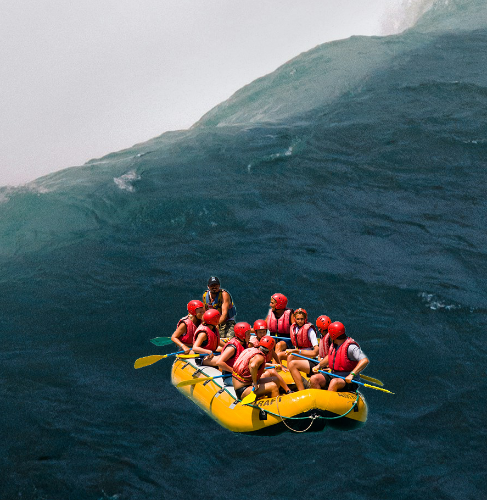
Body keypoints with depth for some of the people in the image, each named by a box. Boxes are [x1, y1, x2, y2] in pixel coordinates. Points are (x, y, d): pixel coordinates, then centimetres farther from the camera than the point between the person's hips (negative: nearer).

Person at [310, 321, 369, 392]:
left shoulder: (350, 347, -19)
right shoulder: (334, 345, 8)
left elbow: (365, 360, -31)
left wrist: (352, 374, -37)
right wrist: (319, 366, 14)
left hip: (348, 381, -8)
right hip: (333, 376, 8)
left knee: (334, 382, -38)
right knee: (314, 379, -11)